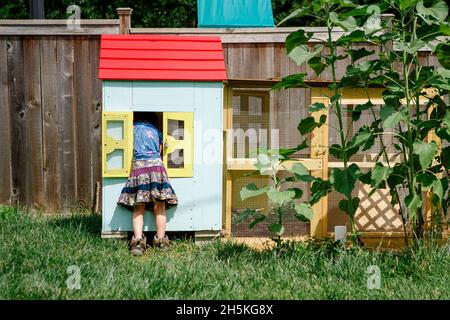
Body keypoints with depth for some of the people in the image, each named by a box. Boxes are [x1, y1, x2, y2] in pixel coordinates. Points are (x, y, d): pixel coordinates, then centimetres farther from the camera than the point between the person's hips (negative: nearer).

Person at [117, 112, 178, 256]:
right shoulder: (156, 131, 22)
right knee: (159, 207, 3)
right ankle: (160, 240, 4)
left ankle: (138, 240, -14)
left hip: (138, 167, 0)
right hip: (156, 165, 1)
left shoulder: (132, 128, 18)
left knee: (138, 208, -1)